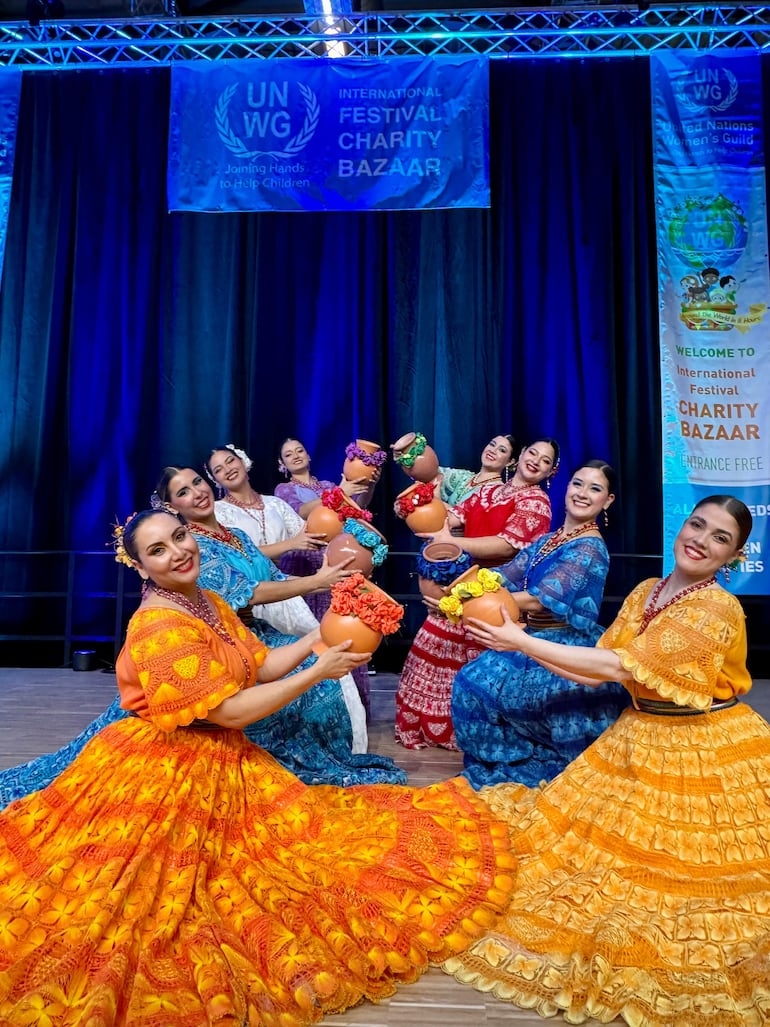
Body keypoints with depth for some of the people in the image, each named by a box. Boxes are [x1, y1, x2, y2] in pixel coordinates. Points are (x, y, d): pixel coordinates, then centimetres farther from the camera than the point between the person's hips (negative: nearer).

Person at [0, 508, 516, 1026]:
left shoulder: (211, 604, 4)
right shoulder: (157, 628, -24)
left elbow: (263, 666, 7)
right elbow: (230, 711, -25)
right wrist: (318, 672, -21)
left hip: (228, 766, 8)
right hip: (167, 778, -8)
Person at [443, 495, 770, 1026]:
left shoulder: (718, 609, -23)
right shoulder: (645, 591, 1)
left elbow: (621, 667, -28)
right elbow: (598, 671, 1)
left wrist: (521, 641, -26)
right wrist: (522, 644, -9)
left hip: (709, 757, -7)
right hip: (642, 741, 7)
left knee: (687, 871, 7)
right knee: (612, 840, 17)